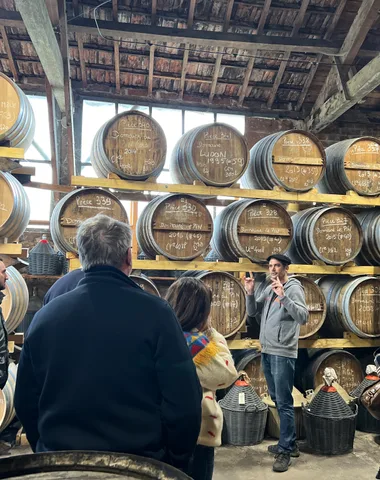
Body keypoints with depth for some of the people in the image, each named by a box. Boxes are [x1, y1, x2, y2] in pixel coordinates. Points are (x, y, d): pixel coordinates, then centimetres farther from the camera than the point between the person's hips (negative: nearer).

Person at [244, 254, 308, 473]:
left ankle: (285, 451, 8)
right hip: (266, 352, 8)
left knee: (284, 403, -2)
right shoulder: (269, 288, 12)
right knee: (277, 400, 16)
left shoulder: (294, 288, -10)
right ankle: (289, 443, 30)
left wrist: (283, 296, -30)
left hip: (283, 354, -8)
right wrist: (250, 292, -2)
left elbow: (303, 317, -21)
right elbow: (252, 312, 14)